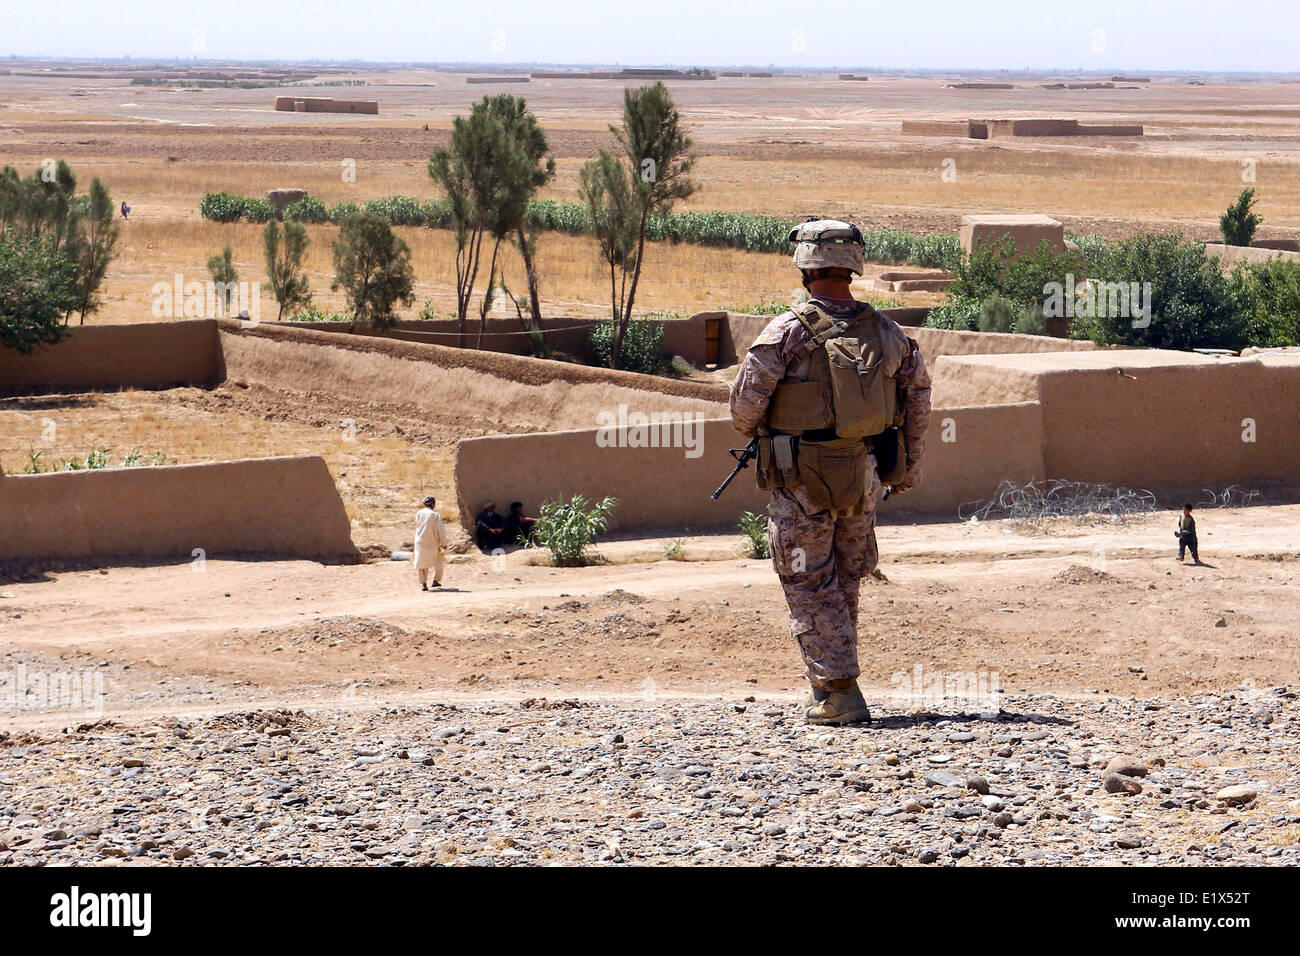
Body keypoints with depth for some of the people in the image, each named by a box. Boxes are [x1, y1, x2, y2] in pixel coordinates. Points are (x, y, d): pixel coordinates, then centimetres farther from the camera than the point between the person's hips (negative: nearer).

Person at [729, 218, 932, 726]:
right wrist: (907, 469, 21)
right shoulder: (885, 331, 1)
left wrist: (753, 429, 13)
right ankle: (828, 684, 27)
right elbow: (917, 395, 10)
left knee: (809, 587, 3)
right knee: (844, 582, 18)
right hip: (865, 476, 5)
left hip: (803, 480, -5)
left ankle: (838, 691, -5)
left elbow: (746, 402, -11)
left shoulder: (788, 332, -15)